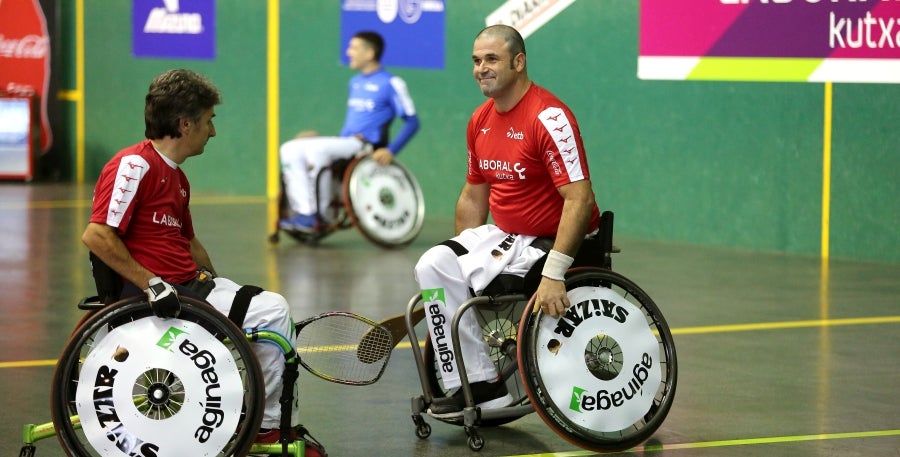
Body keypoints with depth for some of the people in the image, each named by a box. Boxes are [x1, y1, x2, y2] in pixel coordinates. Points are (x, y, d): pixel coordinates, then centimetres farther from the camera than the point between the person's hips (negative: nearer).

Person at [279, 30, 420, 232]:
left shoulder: (391, 84, -5)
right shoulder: (356, 82, 19)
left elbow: (412, 122, -8)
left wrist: (390, 151, -19)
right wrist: (339, 141, 16)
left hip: (367, 146, -8)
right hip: (345, 144, 8)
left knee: (318, 148, -32)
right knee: (290, 150, -13)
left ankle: (320, 213, -20)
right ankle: (304, 213, -21)